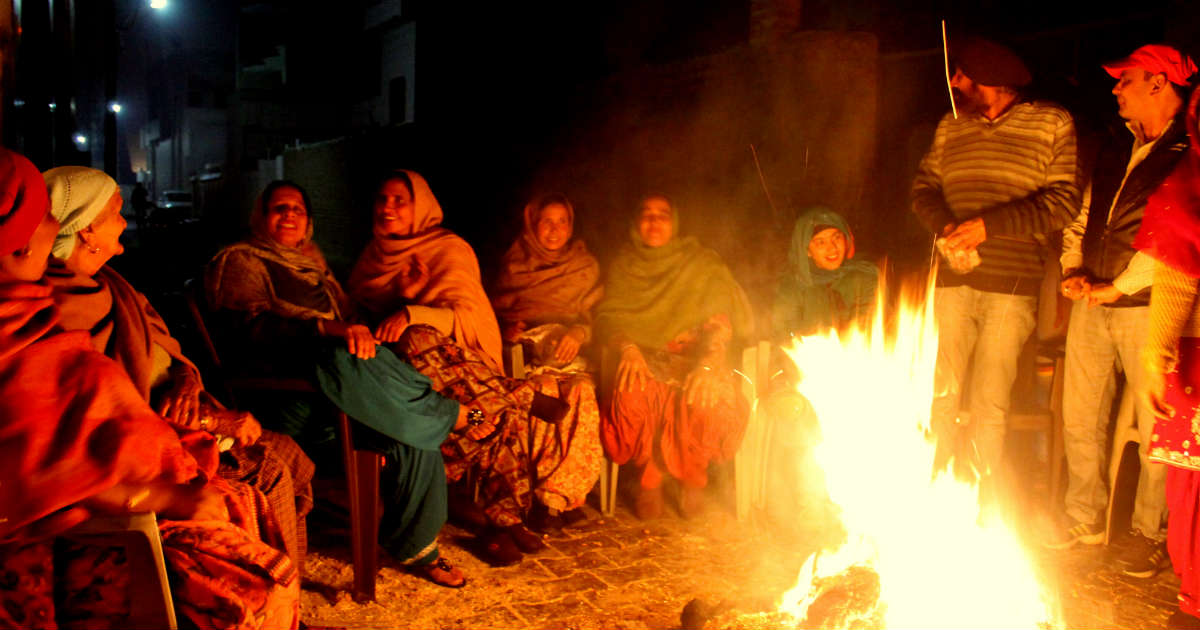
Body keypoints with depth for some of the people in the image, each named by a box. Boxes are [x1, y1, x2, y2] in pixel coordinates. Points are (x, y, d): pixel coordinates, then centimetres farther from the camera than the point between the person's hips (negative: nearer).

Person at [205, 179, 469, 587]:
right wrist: (328, 329, -30)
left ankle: (415, 547, -5)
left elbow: (346, 316, 27)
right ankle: (450, 415, -18)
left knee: (413, 438, -18)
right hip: (283, 397, -6)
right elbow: (253, 325, -14)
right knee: (343, 358, -37)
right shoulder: (239, 262, 5)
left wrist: (358, 332, 0)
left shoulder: (311, 260, 28)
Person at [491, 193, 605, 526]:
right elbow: (496, 311, 15)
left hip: (569, 350, 1)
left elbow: (596, 315, 14)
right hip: (526, 349, -1)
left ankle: (562, 491, -24)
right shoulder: (514, 264, 16)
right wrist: (508, 328, -7)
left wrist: (579, 333, -7)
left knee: (583, 396, -33)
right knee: (545, 390, -35)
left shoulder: (585, 266, 18)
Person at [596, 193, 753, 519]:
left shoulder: (702, 263, 8)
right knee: (634, 396, -35)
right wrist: (628, 348, -19)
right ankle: (649, 477, -10)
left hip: (692, 356, -1)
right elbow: (609, 316, 4)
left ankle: (692, 478, -6)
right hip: (644, 358, 1)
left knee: (705, 398, -35)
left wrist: (711, 359, -24)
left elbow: (721, 313, -4)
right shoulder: (623, 266, 14)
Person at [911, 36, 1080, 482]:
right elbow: (924, 187, 13)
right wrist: (946, 227, -9)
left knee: (989, 403, -2)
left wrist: (989, 225, -14)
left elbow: (1063, 203, -5)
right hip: (953, 281, 3)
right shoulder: (950, 127, 14)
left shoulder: (1052, 124, 2)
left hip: (1011, 286, -3)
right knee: (941, 394, -1)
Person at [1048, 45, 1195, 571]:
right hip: (1092, 304, 7)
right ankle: (1085, 520, 23)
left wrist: (1119, 286, -15)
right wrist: (1073, 271, 3)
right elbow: (1081, 219, 20)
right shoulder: (1115, 151, 16)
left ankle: (1149, 534, 15)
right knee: (1079, 419, 10)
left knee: (1156, 429, 0)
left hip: (1151, 308, -7)